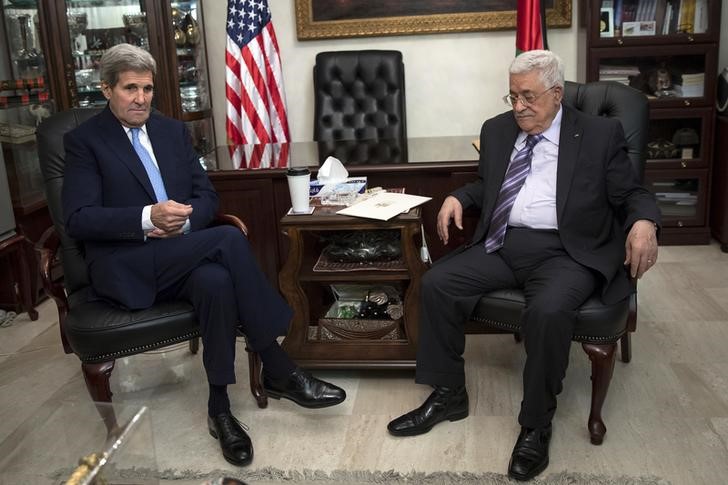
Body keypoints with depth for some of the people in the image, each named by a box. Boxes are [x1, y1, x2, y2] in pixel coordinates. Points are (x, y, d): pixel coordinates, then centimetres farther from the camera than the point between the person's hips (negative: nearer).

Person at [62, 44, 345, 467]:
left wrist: (184, 220, -10)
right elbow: (79, 219, -10)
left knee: (217, 281, -33)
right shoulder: (84, 141, 1)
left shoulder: (174, 130, 15)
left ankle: (220, 406, -20)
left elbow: (207, 196, 13)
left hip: (181, 256, 5)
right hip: (126, 267, -4)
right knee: (229, 239, -28)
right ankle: (279, 370, -21)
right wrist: (148, 217, -24)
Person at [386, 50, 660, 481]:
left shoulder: (600, 135, 1)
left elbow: (631, 194, 2)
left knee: (549, 312, -34)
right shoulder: (498, 130, 14)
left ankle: (537, 425, -11)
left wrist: (644, 222, -21)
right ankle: (448, 395, 3)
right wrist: (459, 198, 4)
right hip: (502, 245, 5)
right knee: (437, 283, -13)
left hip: (565, 252, -5)